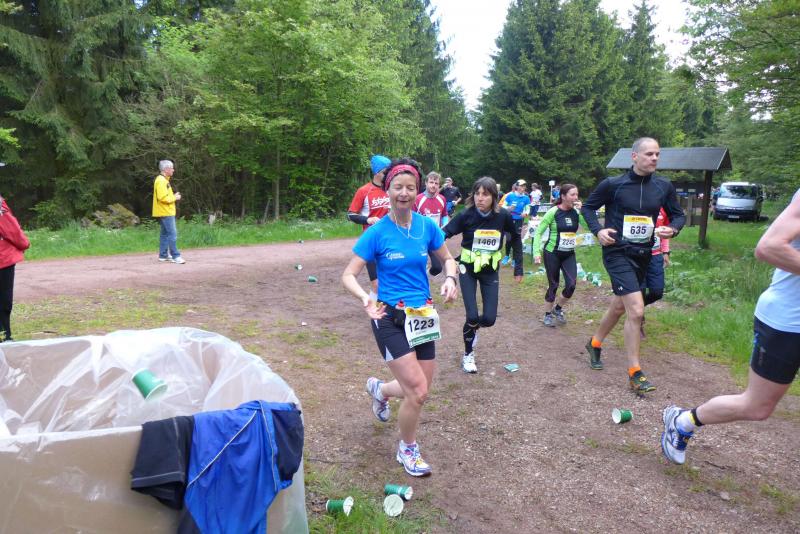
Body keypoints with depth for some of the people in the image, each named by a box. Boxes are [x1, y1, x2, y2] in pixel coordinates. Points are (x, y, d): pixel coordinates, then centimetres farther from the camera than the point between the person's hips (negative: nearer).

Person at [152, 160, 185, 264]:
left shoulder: (164, 180, 16)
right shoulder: (161, 181, -16)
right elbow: (162, 198, -24)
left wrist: (174, 196, 8)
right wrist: (174, 198, -12)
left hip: (166, 212, 11)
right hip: (165, 212, -11)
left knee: (165, 234, 13)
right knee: (172, 234, -10)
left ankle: (163, 255, 18)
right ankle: (175, 256, -9)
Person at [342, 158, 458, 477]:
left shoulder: (427, 226, -2)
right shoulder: (377, 232, -12)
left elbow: (447, 258, 13)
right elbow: (348, 275, -11)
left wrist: (450, 278, -9)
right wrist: (365, 298, -31)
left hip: (422, 316, 5)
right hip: (390, 317, -5)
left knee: (420, 390, 13)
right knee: (418, 391, -9)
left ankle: (379, 389, 47)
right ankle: (407, 451, 20)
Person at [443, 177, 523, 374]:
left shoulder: (503, 216, -14)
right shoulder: (466, 215, -20)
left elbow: (516, 238, 4)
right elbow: (442, 235, -23)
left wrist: (518, 267, 6)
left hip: (491, 271, 2)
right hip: (468, 269, -2)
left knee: (489, 319, -4)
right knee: (472, 316, -9)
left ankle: (473, 327, 34)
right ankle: (468, 354, 18)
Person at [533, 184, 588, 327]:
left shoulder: (576, 212, -1)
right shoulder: (553, 212, -14)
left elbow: (588, 227, -13)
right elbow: (538, 232, -11)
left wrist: (582, 211, -20)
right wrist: (537, 252, -17)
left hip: (569, 254, 4)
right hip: (552, 253, -4)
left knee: (572, 284, -5)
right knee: (553, 285, 3)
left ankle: (558, 309, 21)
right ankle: (548, 314, 23)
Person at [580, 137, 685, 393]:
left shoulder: (664, 186, 1)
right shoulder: (613, 184, -9)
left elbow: (678, 215, 12)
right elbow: (588, 207, 2)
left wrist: (673, 229, -10)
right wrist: (598, 230, -13)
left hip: (643, 255, 6)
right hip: (618, 253, -6)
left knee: (619, 306, 20)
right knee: (636, 310, -16)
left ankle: (595, 343, 46)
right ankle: (635, 374, -4)